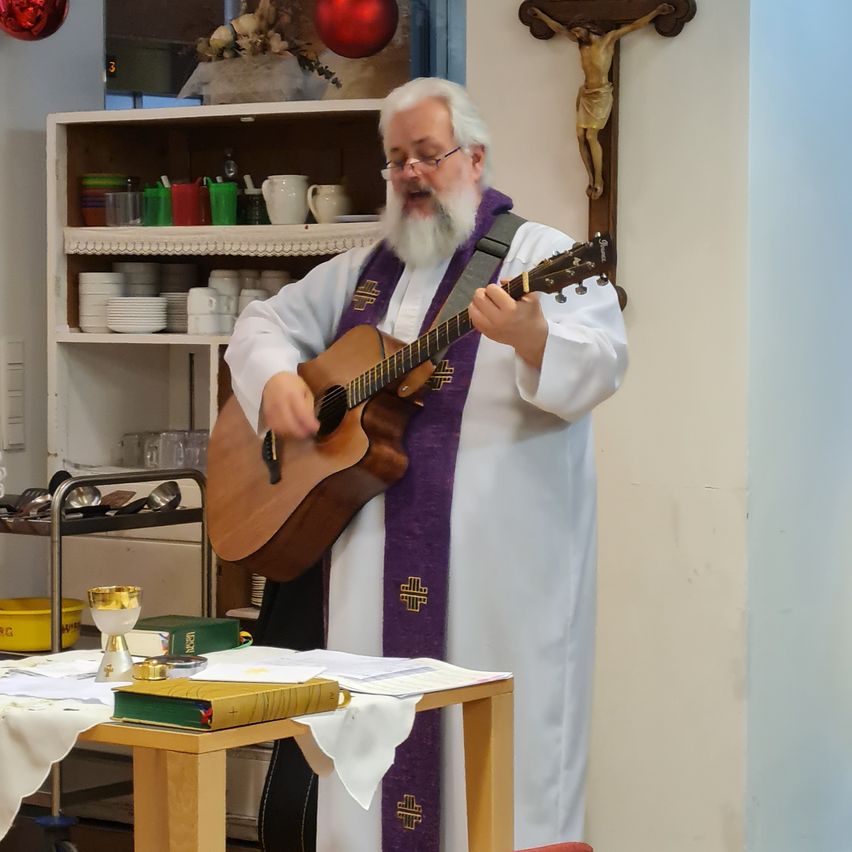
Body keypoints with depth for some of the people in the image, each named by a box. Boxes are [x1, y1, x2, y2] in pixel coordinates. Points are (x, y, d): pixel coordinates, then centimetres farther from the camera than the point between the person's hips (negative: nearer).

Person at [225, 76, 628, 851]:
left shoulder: (537, 255, -1)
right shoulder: (362, 272, 18)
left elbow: (602, 362, -15)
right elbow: (264, 322, 23)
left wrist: (532, 338, -36)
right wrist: (274, 380, 0)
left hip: (497, 564, -5)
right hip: (368, 555, 6)